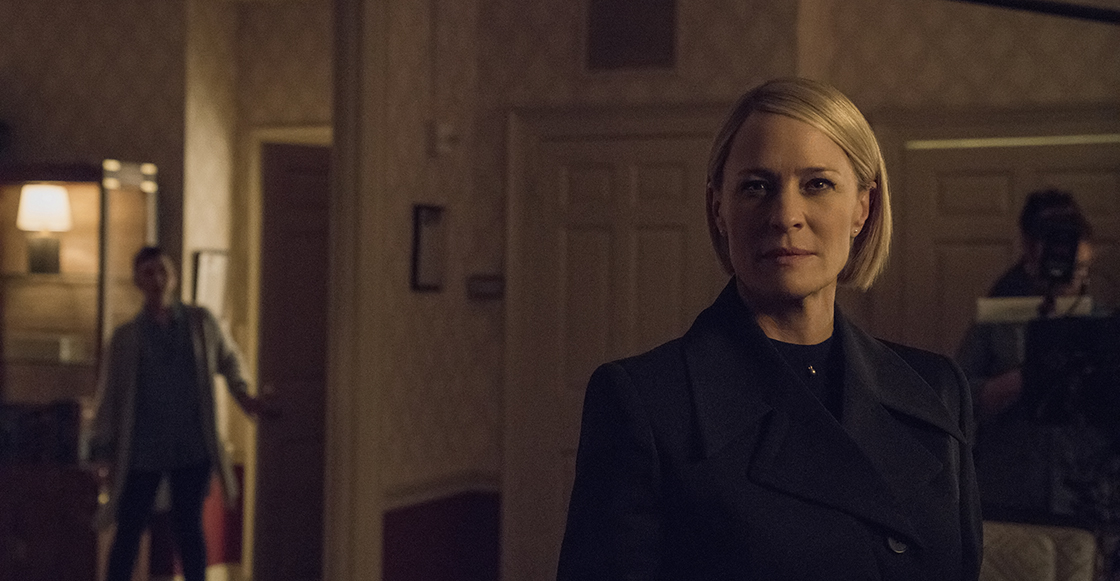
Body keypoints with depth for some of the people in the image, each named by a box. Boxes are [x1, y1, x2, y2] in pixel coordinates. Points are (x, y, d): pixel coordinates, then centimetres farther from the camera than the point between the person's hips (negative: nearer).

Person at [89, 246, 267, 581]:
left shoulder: (201, 323, 6)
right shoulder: (126, 337, 4)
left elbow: (227, 358, 21)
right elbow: (110, 394, 3)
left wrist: (242, 394, 4)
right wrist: (101, 447, -3)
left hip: (192, 445, 1)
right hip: (142, 449, 0)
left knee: (189, 526, 4)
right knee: (129, 529, 1)